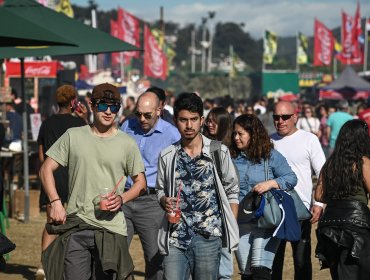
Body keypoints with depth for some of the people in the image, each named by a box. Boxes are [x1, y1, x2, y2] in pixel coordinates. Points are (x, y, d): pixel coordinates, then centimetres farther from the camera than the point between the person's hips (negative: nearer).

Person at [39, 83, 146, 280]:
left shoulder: (127, 143, 6)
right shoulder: (73, 136, 6)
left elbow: (141, 182, 11)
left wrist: (122, 199, -9)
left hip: (111, 229, 0)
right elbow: (46, 169, 8)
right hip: (76, 226, 0)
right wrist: (55, 202, -5)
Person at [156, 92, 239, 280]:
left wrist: (231, 229, 1)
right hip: (175, 237, 1)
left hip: (209, 237, -1)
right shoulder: (167, 156, 6)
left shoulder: (219, 152, 1)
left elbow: (232, 192, 6)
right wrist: (165, 200, -5)